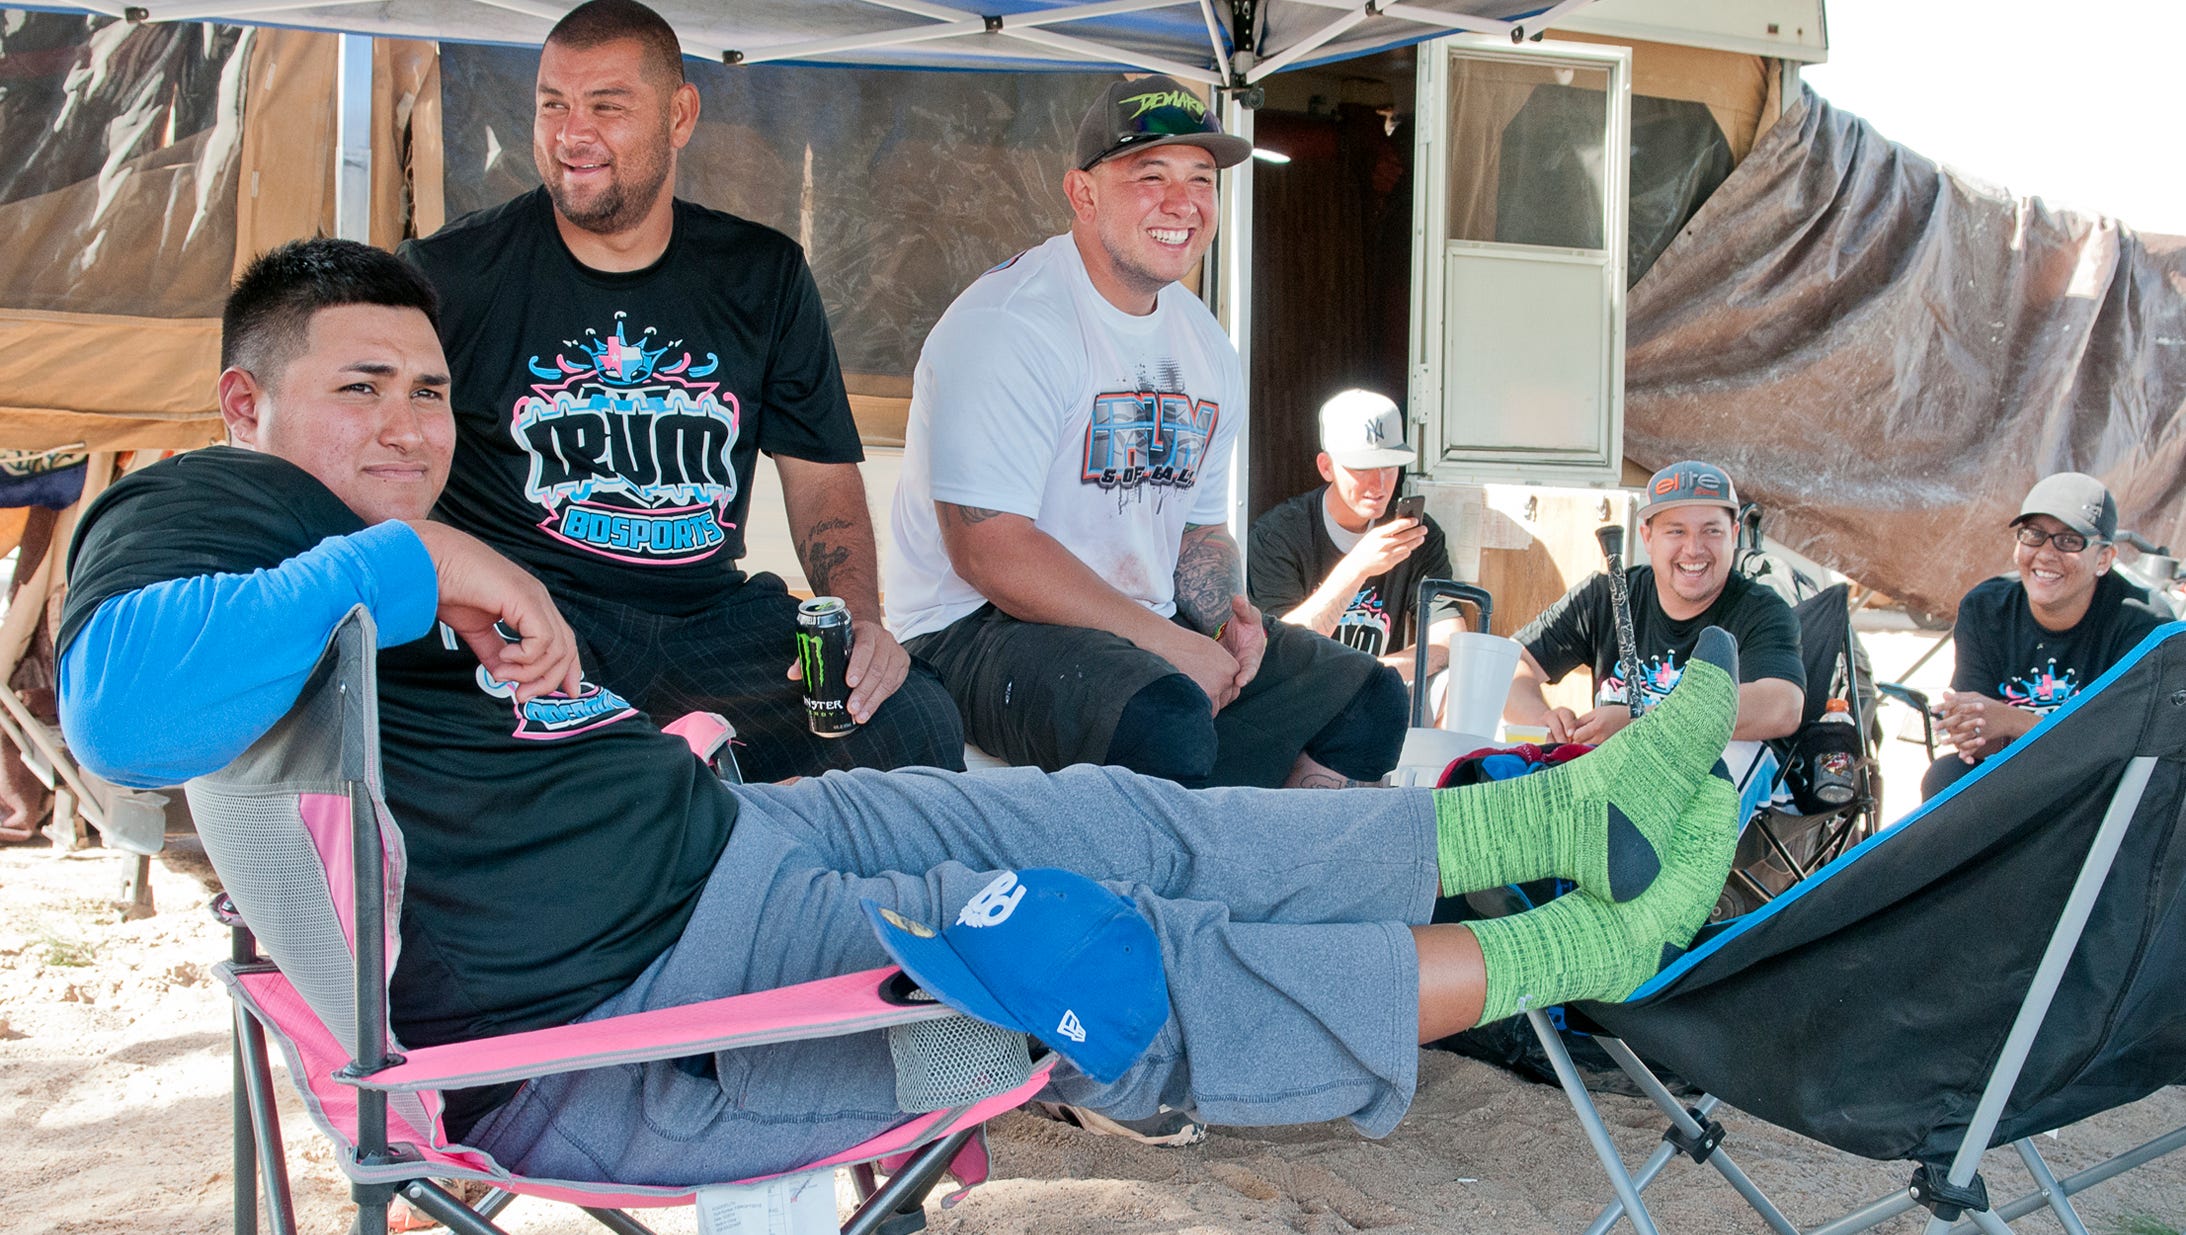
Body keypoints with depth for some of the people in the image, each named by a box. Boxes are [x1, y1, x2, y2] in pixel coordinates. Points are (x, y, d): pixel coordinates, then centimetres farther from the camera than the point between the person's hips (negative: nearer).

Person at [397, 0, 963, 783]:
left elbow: (822, 475, 12)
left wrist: (858, 615, -7)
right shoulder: (449, 275, 2)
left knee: (919, 723, -21)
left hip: (710, 613, 4)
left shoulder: (762, 277, 11)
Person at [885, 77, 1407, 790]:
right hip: (976, 630, -8)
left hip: (1153, 629, 9)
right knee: (1167, 727, -36)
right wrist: (1169, 643, -21)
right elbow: (988, 549, -23)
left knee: (1368, 698, 4)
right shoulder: (1009, 327, -16)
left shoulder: (1207, 348, 12)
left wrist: (1225, 615, -2)